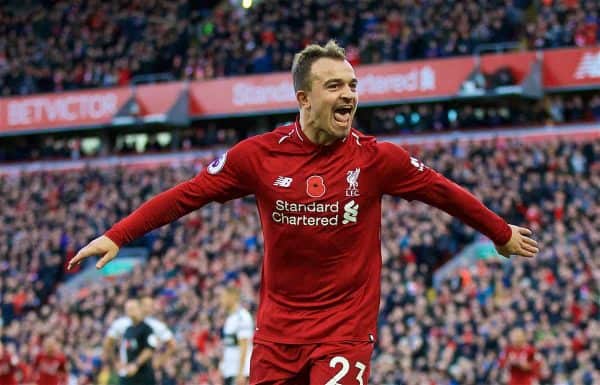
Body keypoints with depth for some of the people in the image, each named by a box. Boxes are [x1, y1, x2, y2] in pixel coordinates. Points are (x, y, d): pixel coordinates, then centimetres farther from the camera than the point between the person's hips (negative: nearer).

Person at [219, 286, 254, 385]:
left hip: (239, 371, -9)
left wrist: (240, 373, -22)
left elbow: (244, 347, -18)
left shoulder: (242, 317, -13)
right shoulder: (230, 318, 16)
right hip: (229, 371, 10)